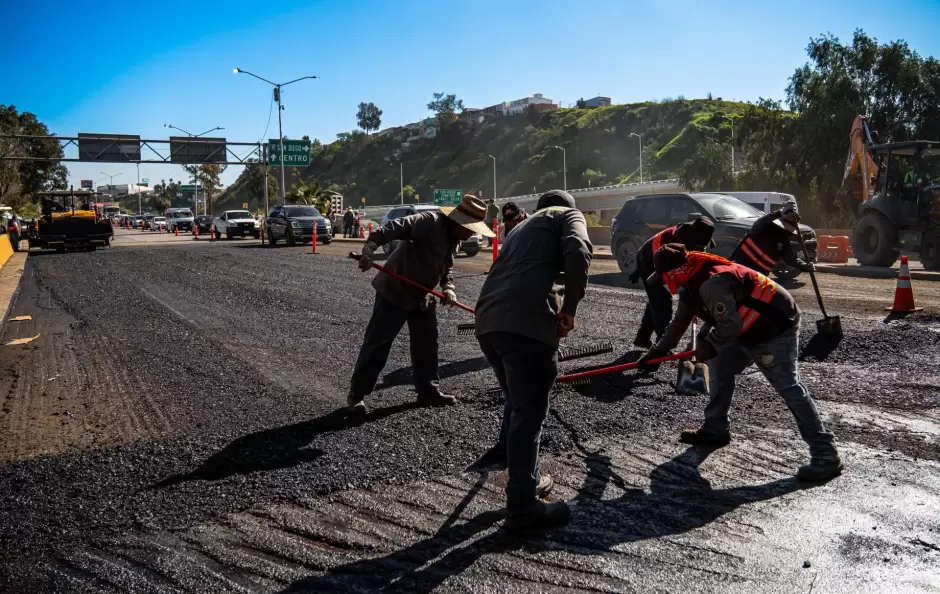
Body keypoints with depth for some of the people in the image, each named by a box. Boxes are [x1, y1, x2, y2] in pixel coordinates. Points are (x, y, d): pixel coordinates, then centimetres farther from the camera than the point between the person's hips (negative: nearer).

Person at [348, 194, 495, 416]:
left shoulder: (453, 239, 6)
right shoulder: (428, 221, -23)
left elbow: (447, 267, 15)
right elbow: (394, 228, -33)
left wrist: (448, 287, -5)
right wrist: (370, 247, -47)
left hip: (422, 297, 9)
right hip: (394, 291, -9)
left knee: (427, 344, 12)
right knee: (377, 343, -3)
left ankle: (429, 391, 25)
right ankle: (357, 395, 6)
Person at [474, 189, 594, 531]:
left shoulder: (522, 228, 37)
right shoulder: (569, 215, 16)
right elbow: (578, 252, -8)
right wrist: (570, 307, -2)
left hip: (488, 320, 8)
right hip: (526, 321, -7)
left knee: (518, 403, 24)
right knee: (529, 413, 0)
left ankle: (524, 477, 36)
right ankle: (523, 507, 7)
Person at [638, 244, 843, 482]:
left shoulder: (711, 283, -27)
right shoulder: (691, 285, 7)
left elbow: (731, 325, -30)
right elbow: (680, 322, 20)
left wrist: (709, 344, -13)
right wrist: (658, 350, 25)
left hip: (775, 328, -11)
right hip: (750, 330, 11)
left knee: (788, 386, -14)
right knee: (720, 366, 15)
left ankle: (826, 456, -13)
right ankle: (716, 429, 26)